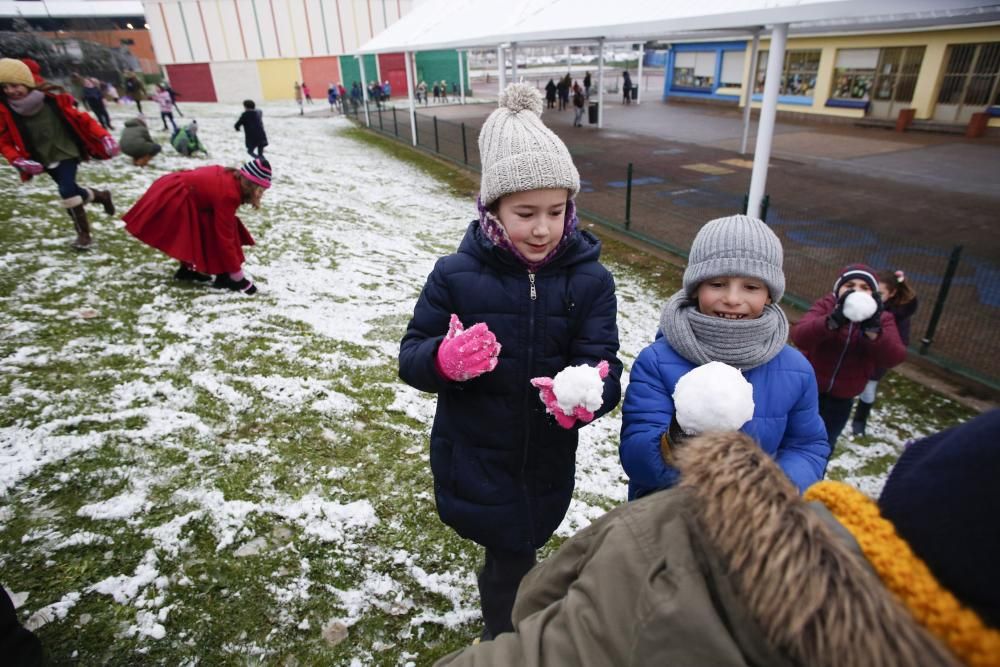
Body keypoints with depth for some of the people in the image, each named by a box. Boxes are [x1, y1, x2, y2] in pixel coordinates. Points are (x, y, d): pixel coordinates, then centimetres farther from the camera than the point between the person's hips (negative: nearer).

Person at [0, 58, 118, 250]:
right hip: (44, 159, 4)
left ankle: (83, 233, 1)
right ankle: (101, 196, 43)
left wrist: (103, 137, -16)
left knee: (67, 190, -18)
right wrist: (18, 160, -17)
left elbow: (80, 119, -9)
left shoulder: (53, 98, -17)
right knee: (71, 190, 12)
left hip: (67, 152, -4)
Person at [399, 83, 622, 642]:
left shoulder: (590, 280, -10)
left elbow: (601, 363, -14)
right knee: (513, 561, 12)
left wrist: (586, 395, -37)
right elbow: (412, 359, -7)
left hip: (548, 465, 2)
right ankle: (506, 642, 48)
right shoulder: (456, 275, -13)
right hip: (472, 462, -1)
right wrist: (444, 360, -30)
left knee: (512, 553, 20)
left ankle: (502, 634, 56)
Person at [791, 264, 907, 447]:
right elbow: (799, 336, -31)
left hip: (841, 399, 2)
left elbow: (894, 358, -23)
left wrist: (873, 330, -40)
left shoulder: (882, 319, -7)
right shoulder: (826, 306, -13)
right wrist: (834, 320, -47)